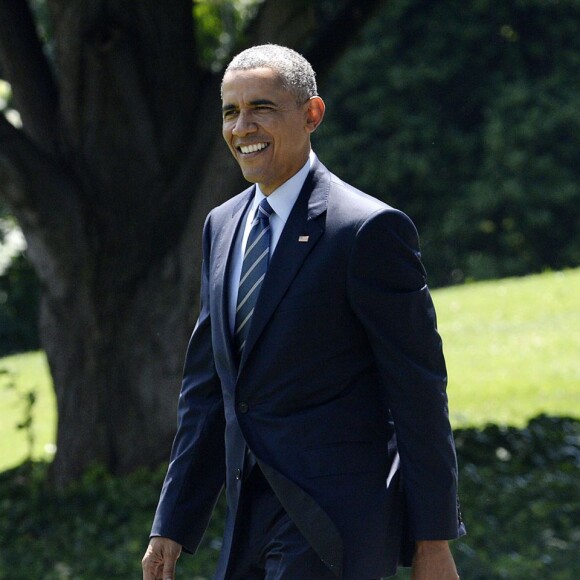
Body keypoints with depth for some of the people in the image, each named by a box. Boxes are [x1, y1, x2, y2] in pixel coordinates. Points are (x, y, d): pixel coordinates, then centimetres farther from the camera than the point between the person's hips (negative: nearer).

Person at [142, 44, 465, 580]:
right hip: (252, 527, 8)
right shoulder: (223, 227, 13)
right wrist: (171, 529, 13)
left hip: (336, 528, -8)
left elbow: (418, 388, -11)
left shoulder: (369, 229, -11)